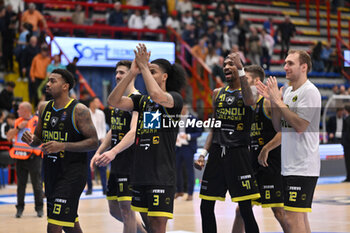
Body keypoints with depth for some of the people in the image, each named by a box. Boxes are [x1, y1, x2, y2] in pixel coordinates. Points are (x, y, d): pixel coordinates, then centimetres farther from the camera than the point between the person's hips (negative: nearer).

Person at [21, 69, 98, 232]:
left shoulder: (79, 110, -12)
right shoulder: (44, 108, 9)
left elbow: (93, 142, -15)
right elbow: (38, 138, 20)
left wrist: (62, 146, -24)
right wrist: (31, 140, -5)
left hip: (72, 174, -7)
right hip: (51, 173, 7)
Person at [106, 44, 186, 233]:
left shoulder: (175, 98, -3)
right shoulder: (142, 100, 14)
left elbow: (156, 95, -25)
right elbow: (114, 101, 0)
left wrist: (144, 67, -14)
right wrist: (132, 72, -6)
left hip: (162, 173, -6)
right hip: (141, 173, 6)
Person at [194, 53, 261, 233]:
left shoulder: (250, 91, -1)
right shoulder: (218, 93, 15)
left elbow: (249, 101, -28)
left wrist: (240, 70, -30)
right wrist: (203, 153, 10)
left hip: (238, 153, -6)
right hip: (217, 153, 6)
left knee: (245, 209, -7)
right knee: (206, 206, 8)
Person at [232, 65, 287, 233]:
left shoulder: (269, 102, -12)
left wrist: (266, 150, -20)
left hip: (271, 164, -8)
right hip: (252, 164, 8)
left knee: (279, 211, -6)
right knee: (241, 210, 11)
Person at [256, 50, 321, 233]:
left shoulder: (309, 91, -11)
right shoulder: (288, 91, 16)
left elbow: (300, 126, -21)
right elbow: (279, 127, 17)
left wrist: (278, 101, -15)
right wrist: (273, 102, 3)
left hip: (302, 167, -9)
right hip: (290, 166, 9)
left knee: (292, 218, -12)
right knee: (300, 217, 13)